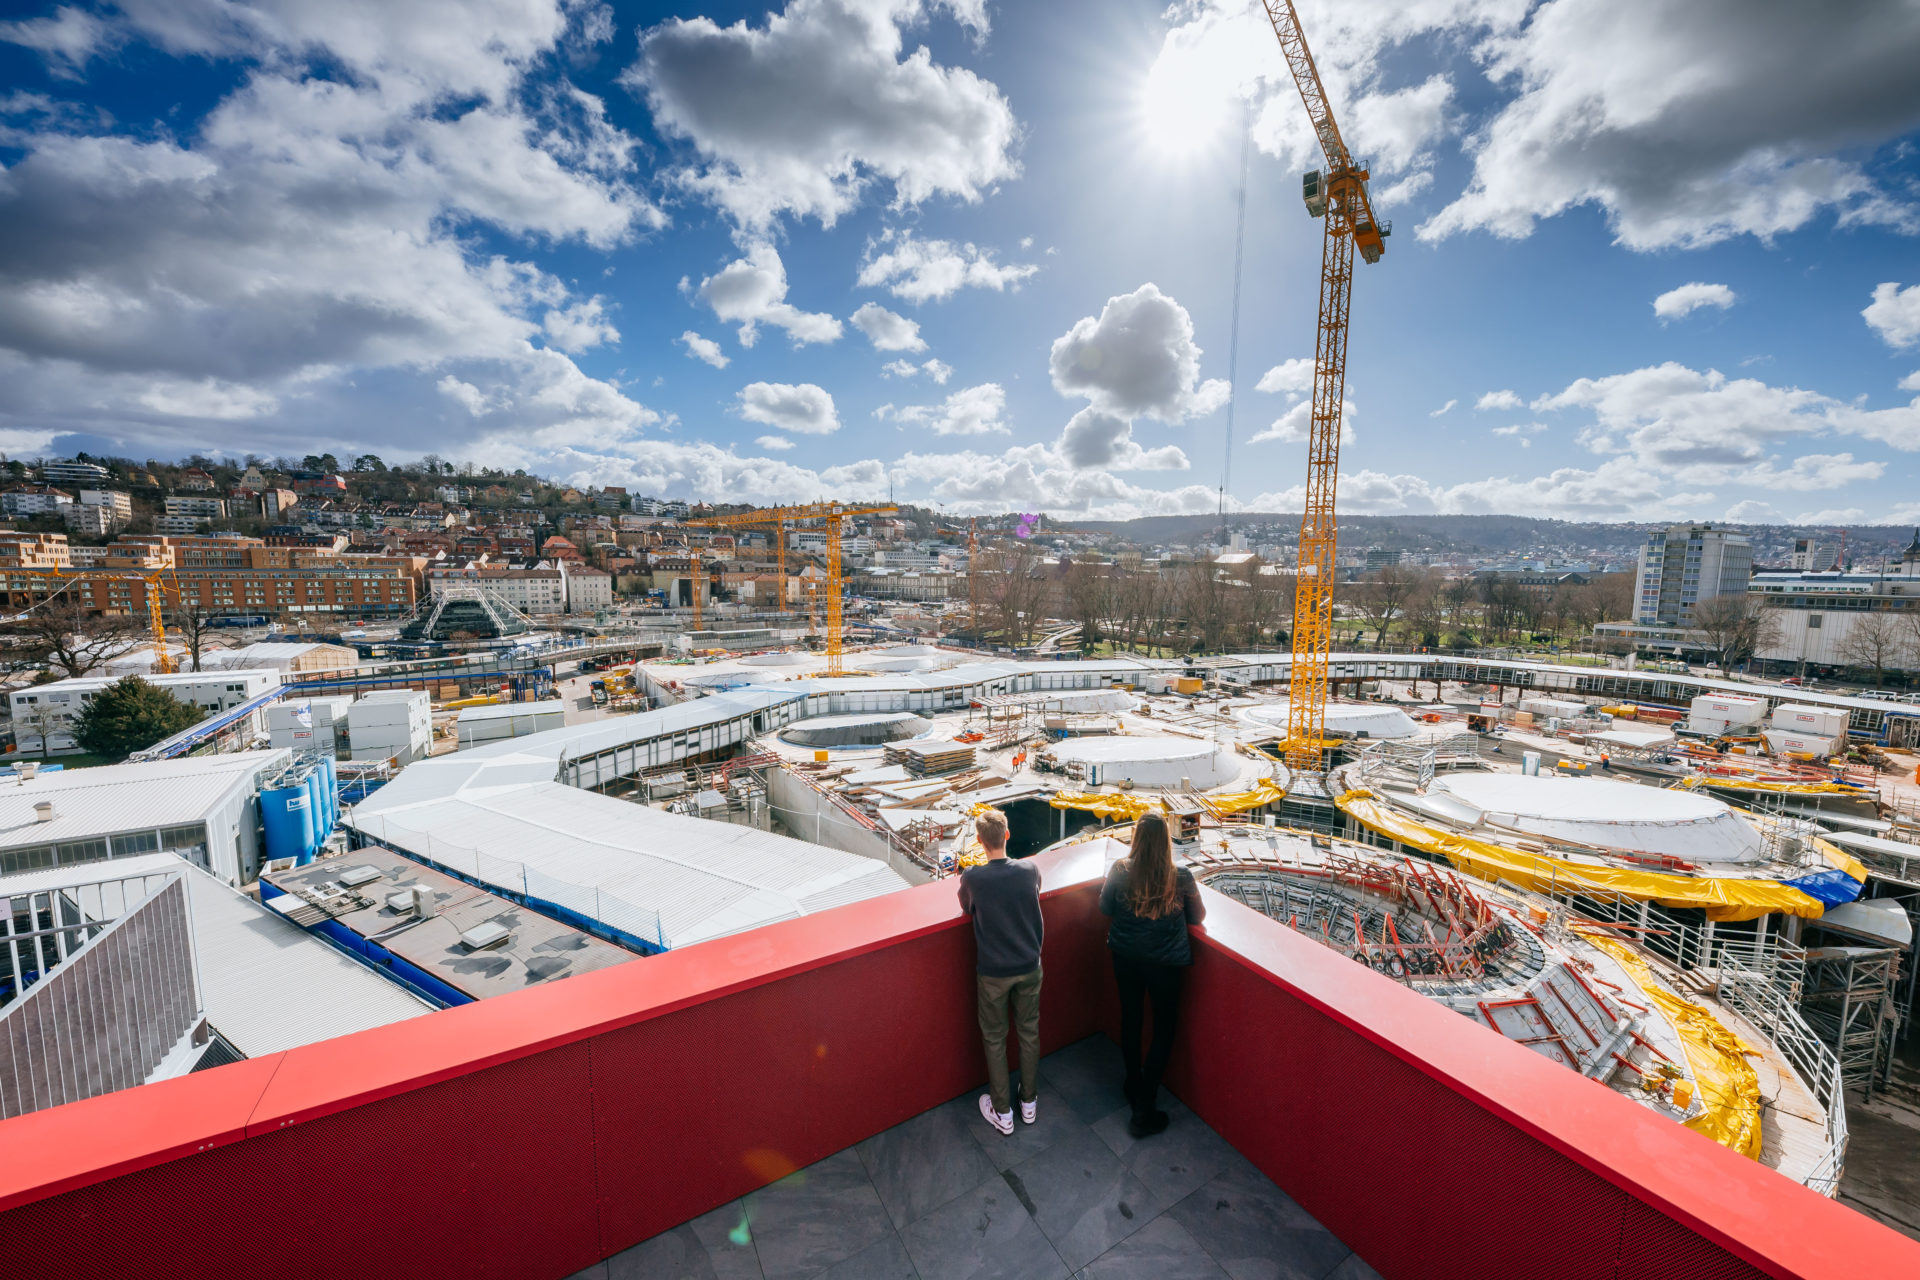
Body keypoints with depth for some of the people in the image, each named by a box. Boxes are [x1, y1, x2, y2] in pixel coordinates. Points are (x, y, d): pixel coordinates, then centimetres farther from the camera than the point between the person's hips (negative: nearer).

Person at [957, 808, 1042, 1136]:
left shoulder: (972, 878, -23)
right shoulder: (1030, 870, -15)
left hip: (993, 973, -2)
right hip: (1029, 967, 3)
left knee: (995, 1040, 17)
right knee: (1029, 1033, 21)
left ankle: (1003, 1113, 32)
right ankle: (1029, 1103, 39)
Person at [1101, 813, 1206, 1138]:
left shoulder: (1120, 871, -17)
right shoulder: (1181, 878, -22)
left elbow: (1105, 909, -2)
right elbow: (1197, 917, -6)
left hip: (1125, 958, 2)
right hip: (1165, 963, -2)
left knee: (1130, 1020, 22)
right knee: (1164, 1030, 15)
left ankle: (1134, 1086, 43)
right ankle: (1144, 1108, 18)